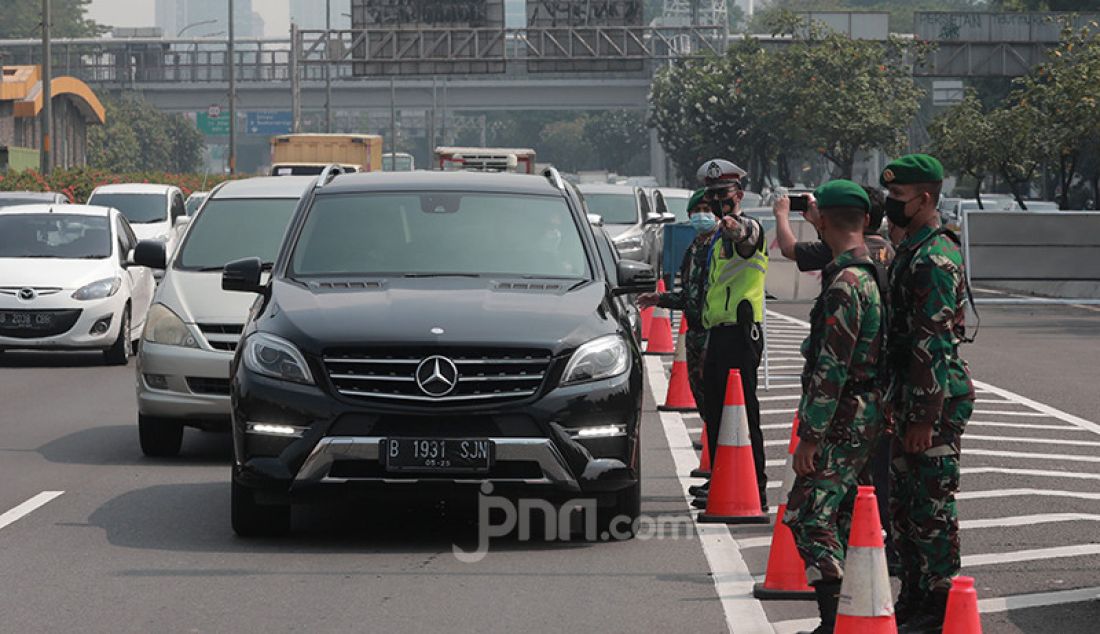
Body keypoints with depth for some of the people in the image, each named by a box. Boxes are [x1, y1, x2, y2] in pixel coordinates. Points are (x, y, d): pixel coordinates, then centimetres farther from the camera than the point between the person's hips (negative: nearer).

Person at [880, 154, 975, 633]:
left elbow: (934, 345, -22)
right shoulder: (910, 251, 15)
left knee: (932, 506, -5)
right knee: (904, 503, 16)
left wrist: (925, 417, -24)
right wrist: (898, 403, 23)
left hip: (935, 397, -11)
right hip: (910, 395, 11)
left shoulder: (934, 260, -18)